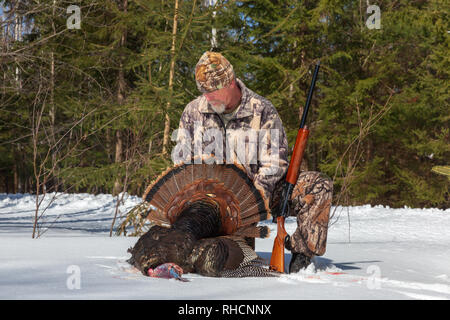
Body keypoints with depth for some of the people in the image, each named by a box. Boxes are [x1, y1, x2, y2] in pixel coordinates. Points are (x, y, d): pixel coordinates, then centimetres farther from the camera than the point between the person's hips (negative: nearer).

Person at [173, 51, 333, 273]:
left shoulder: (262, 111, -7)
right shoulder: (193, 112, 1)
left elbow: (274, 165, -10)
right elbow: (181, 166, 5)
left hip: (262, 191, -1)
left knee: (319, 186, -23)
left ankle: (302, 252, -20)